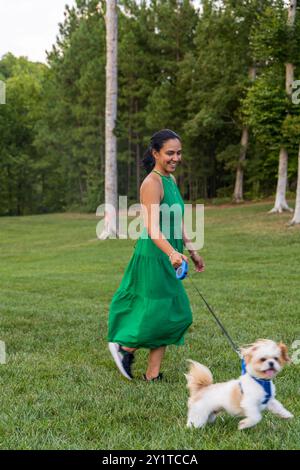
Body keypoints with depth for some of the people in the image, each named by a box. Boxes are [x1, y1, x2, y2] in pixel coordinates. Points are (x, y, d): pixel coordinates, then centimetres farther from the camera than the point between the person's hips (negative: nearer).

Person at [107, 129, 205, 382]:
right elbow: (153, 230, -27)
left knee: (177, 315, 10)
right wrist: (172, 253, -41)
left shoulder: (171, 179, 12)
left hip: (168, 257, 9)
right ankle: (125, 346, 19)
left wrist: (192, 251, 24)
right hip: (153, 256, -9)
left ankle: (153, 375, 17)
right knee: (159, 314, -5)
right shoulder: (152, 183, -17)